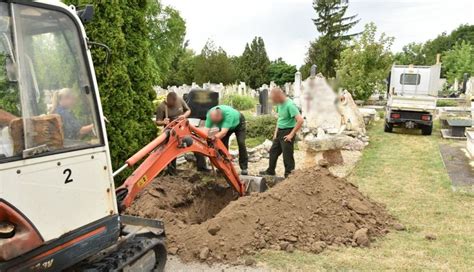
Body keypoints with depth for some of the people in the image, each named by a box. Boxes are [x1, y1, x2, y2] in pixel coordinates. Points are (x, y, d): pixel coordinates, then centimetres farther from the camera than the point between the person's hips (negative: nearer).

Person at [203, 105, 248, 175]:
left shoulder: (228, 114, -46)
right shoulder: (210, 115, -33)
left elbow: (223, 132, -51)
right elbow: (206, 129, -37)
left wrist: (213, 138, -65)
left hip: (238, 122, -4)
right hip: (224, 125, 4)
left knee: (241, 143, -16)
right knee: (222, 142, -10)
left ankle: (244, 168, -6)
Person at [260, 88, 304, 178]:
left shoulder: (290, 105, -22)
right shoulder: (279, 104, 4)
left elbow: (300, 120, -28)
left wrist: (292, 134, -22)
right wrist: (276, 131, 13)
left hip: (287, 132, -9)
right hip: (279, 131, 9)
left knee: (287, 155, -1)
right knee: (273, 151, 19)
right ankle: (270, 171, 36)